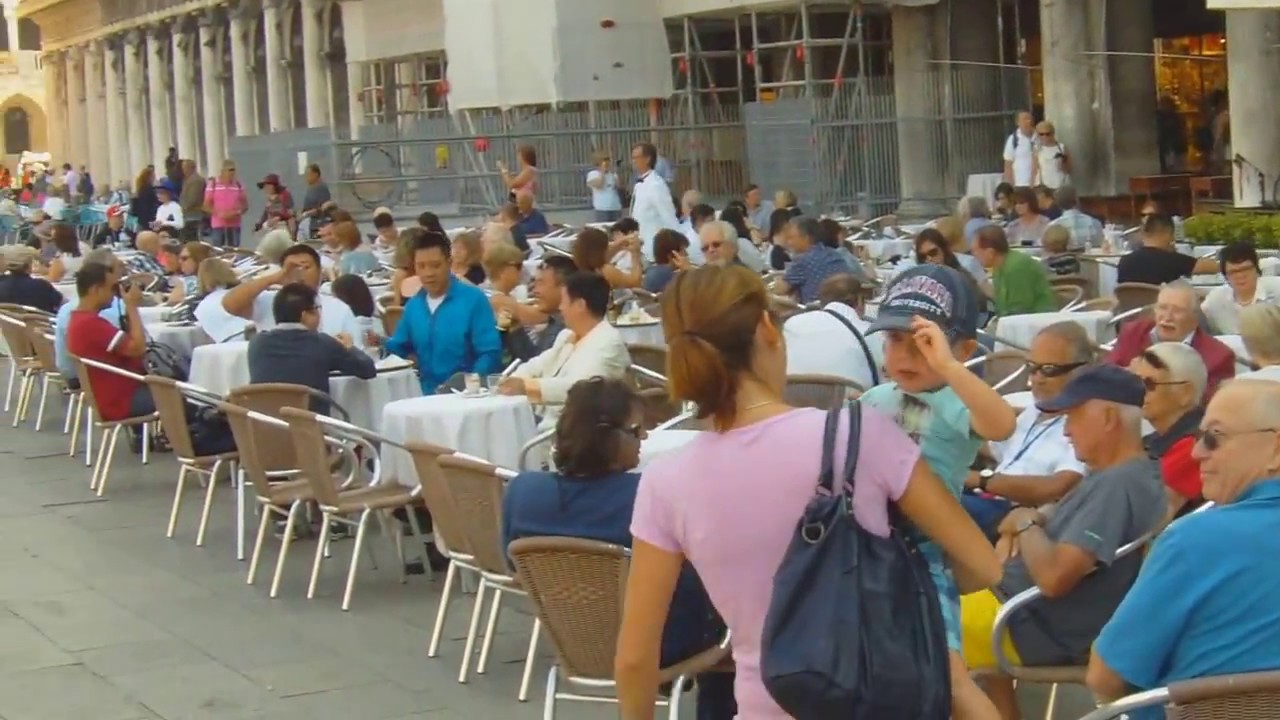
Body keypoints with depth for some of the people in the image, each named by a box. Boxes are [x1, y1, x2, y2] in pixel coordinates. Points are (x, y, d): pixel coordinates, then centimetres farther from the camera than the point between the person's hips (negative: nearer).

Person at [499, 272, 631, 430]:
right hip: (545, 424, 9)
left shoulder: (608, 343, -13)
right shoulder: (566, 335, 17)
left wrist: (526, 386, -24)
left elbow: (577, 387, -26)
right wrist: (514, 380, -3)